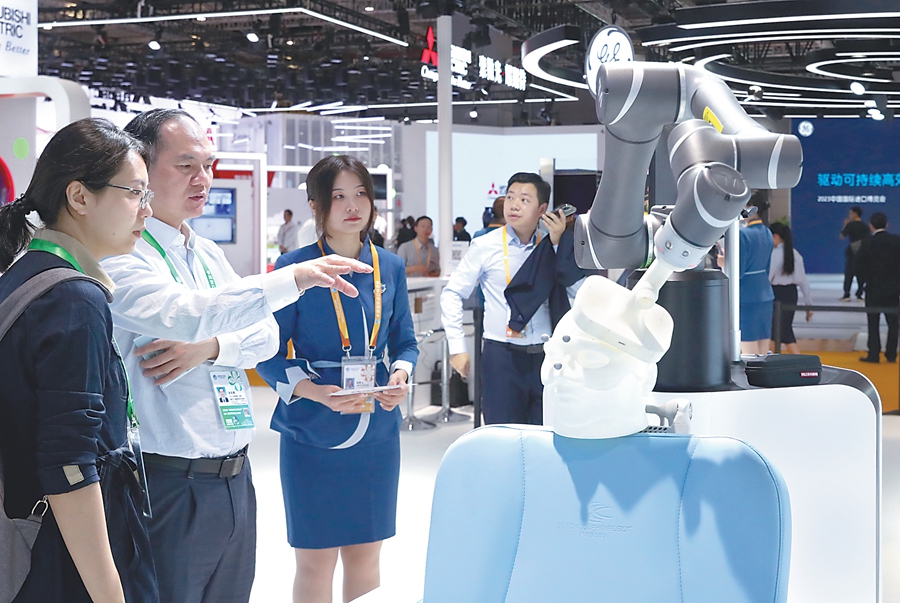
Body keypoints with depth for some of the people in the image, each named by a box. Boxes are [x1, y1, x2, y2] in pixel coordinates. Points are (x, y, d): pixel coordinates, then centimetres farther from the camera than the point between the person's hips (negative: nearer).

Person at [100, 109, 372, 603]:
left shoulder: (209, 254, 14)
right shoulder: (120, 255, -12)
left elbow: (266, 335, 8)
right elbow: (184, 315, -29)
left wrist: (208, 349, -12)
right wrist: (292, 279, -31)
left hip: (235, 477, 8)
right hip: (170, 484, -7)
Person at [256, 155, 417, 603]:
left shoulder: (390, 268, 6)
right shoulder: (295, 268, -7)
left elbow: (404, 342, 14)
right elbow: (267, 355, -6)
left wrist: (401, 374, -8)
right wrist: (317, 392, -22)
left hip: (377, 433, 4)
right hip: (312, 434, -4)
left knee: (365, 557, 13)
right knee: (315, 562, 3)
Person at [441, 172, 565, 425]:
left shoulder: (551, 247, 5)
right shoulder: (486, 245, -2)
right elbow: (452, 294, 3)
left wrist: (558, 244, -9)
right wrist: (457, 347, -2)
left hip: (545, 355, 3)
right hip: (502, 355, -3)